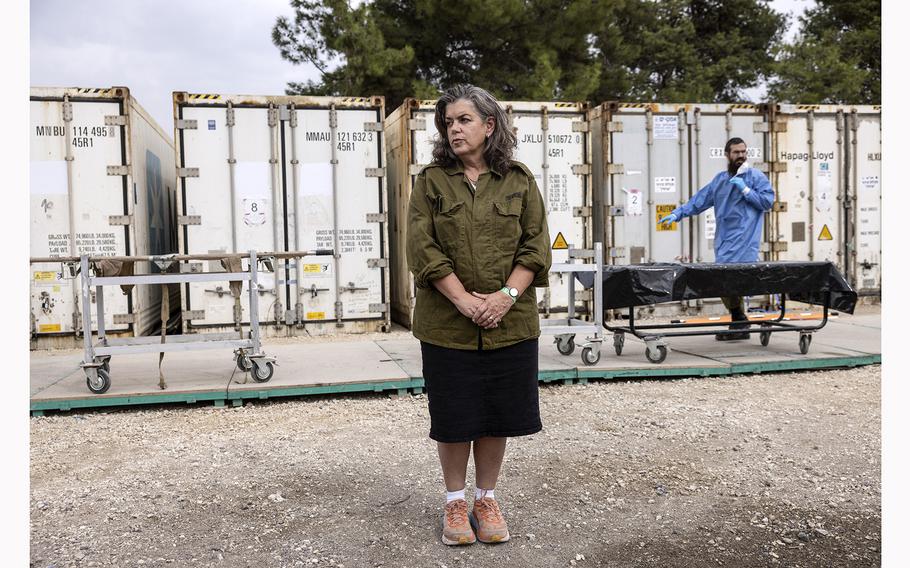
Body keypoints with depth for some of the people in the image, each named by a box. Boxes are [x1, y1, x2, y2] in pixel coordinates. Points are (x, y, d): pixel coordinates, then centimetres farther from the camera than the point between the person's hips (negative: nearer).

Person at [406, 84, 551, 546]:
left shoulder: (519, 181, 5)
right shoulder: (430, 182, 2)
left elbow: (536, 246, 1)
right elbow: (423, 248, -6)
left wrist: (507, 295, -13)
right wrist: (463, 300, -16)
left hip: (510, 323, 1)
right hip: (446, 324, -1)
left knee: (498, 414, 10)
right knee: (454, 416, 8)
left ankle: (486, 499, 29)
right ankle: (454, 502, 27)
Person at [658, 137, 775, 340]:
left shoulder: (756, 176, 3)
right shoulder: (720, 179, 19)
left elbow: (768, 201, -4)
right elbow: (700, 200, 20)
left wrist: (745, 190, -11)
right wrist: (678, 213, 12)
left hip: (744, 240, -6)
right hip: (724, 240, 6)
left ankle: (739, 324, -3)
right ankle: (740, 325, 14)